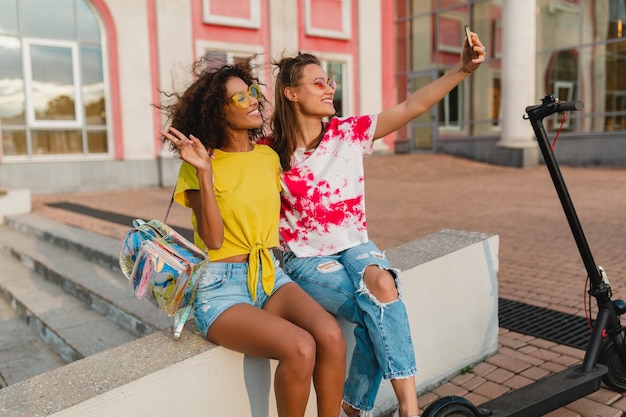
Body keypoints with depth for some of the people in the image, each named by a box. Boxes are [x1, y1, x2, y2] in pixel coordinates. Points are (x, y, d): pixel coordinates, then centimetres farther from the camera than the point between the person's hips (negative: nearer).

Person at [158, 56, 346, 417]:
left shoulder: (269, 156, 9)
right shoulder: (199, 167, -5)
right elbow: (213, 239, -15)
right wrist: (205, 172, -22)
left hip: (271, 276, 5)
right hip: (221, 287, -5)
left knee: (331, 336, -24)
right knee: (299, 348, -29)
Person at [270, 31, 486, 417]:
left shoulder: (349, 132, -1)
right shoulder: (272, 153, -7)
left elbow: (412, 107, -9)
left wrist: (463, 69, -18)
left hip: (355, 246, 3)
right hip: (306, 258, -3)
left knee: (381, 283, -31)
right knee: (380, 307, -27)